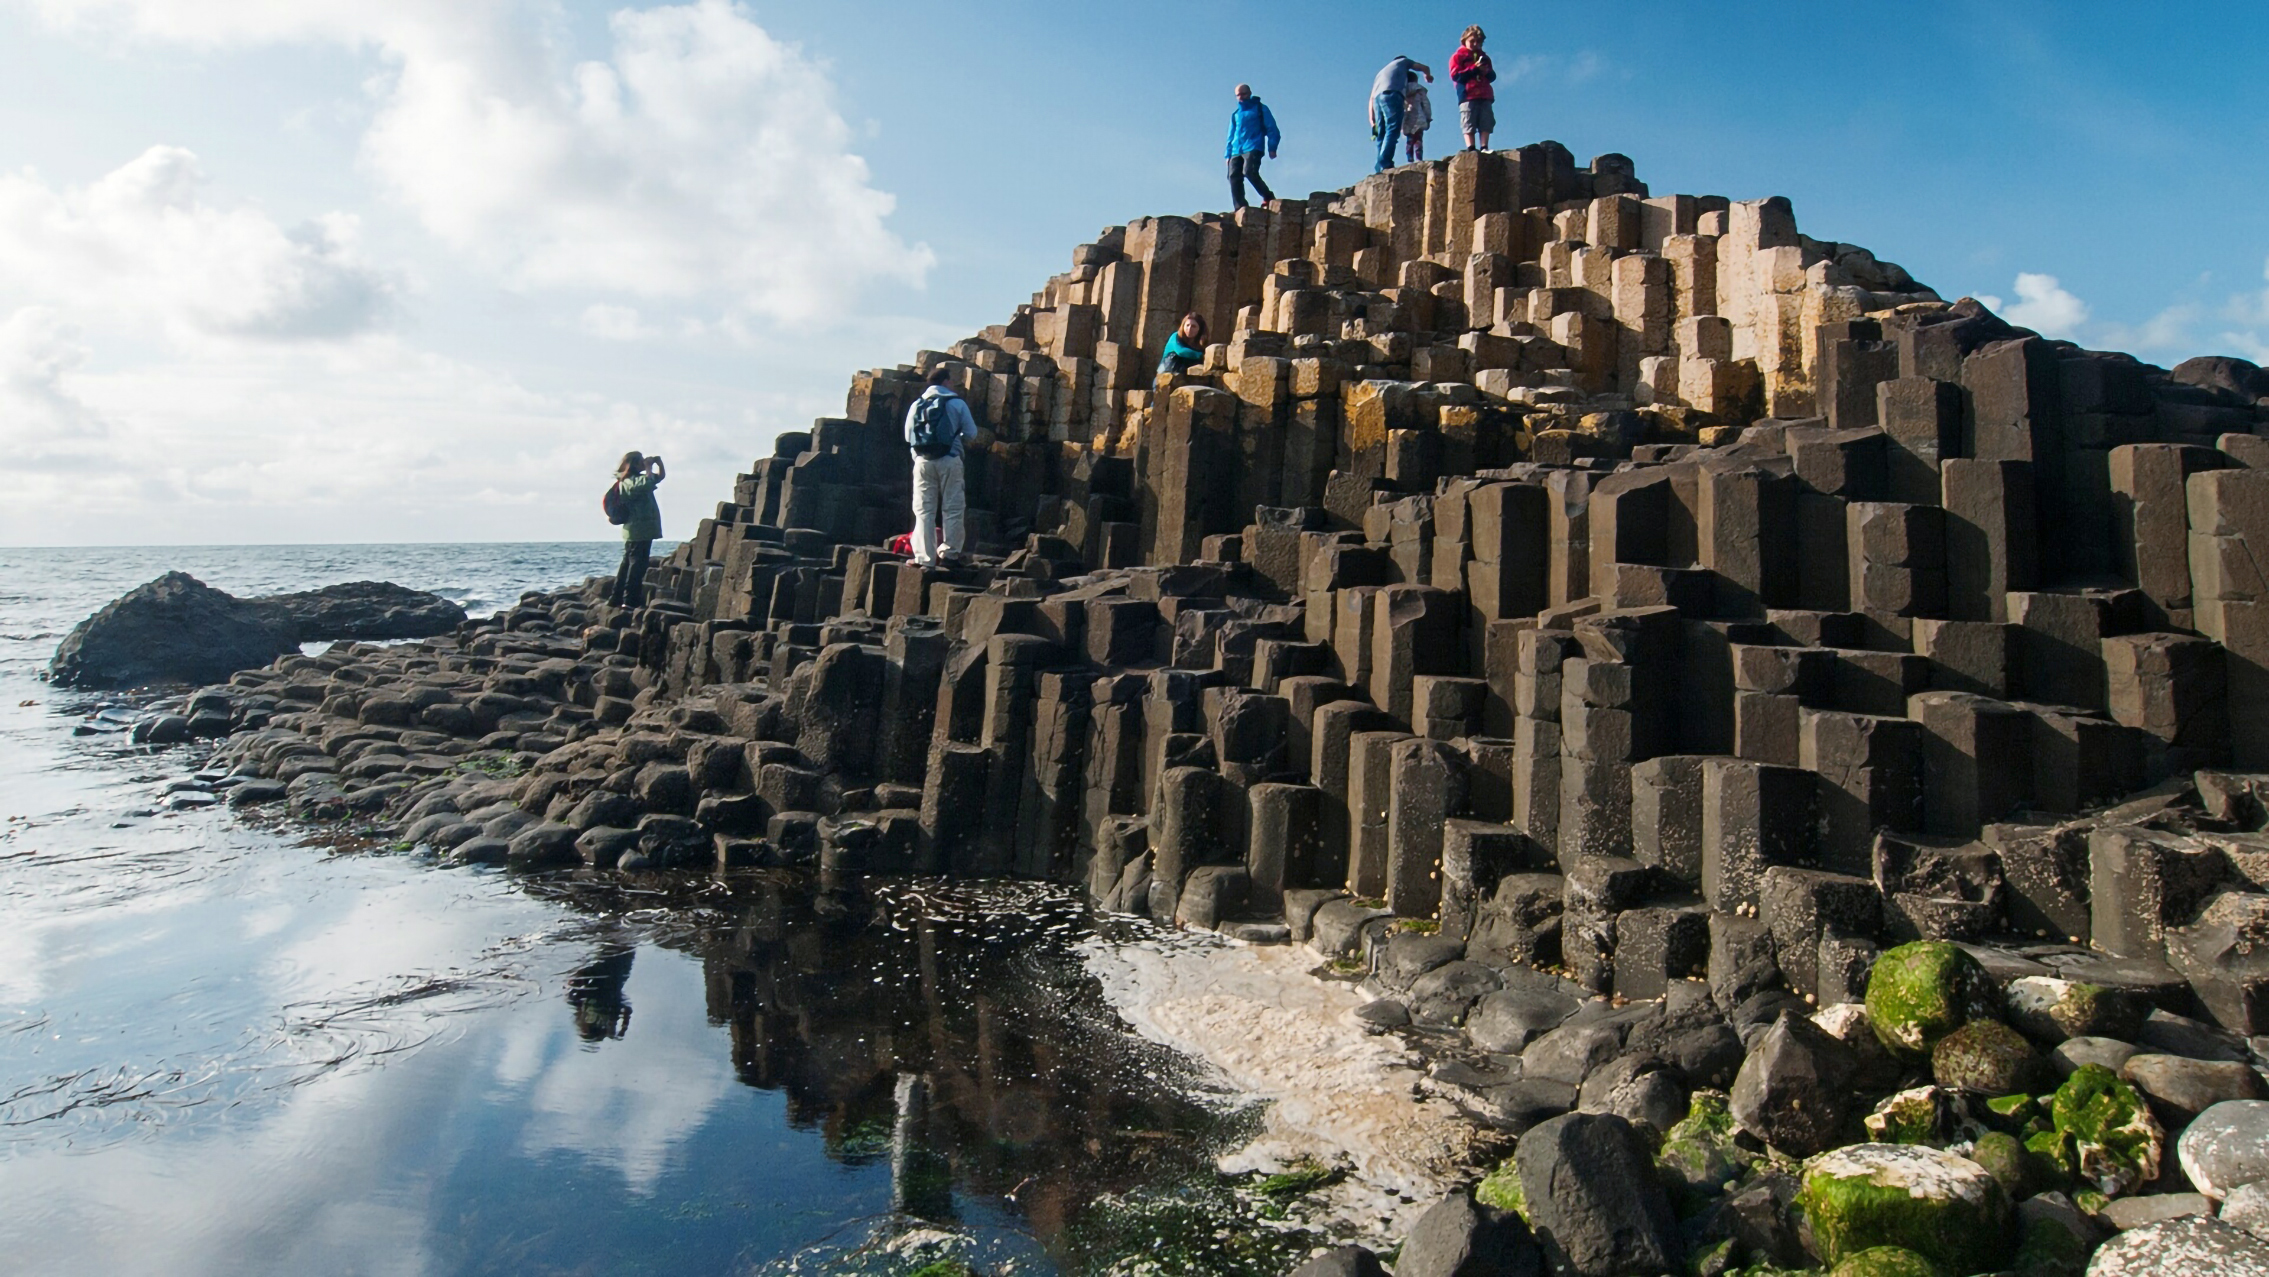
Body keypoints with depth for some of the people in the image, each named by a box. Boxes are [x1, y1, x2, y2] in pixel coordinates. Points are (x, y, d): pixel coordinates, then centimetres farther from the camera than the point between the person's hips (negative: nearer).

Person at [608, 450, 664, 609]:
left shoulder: (637, 479, 19)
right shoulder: (629, 481, -12)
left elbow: (661, 476, 27)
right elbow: (648, 482, -31)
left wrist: (659, 462, 9)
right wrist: (649, 466, -15)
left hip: (642, 530, 10)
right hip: (638, 531, -10)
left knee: (628, 563, 12)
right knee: (637, 565, -11)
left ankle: (616, 598, 17)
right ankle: (630, 600, -12)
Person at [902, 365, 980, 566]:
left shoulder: (916, 405, 10)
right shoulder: (957, 403, 1)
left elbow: (908, 436, 11)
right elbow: (971, 433, 2)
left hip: (923, 461, 3)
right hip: (949, 461, -3)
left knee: (924, 511, 3)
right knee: (953, 508, 5)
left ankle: (924, 557, -1)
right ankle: (950, 552, 3)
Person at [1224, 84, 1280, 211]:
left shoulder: (1260, 108, 11)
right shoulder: (1235, 113, 25)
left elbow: (1271, 128, 5)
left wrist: (1272, 147, -7)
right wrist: (1228, 154, 18)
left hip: (1253, 148, -5)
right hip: (1236, 151, 5)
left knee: (1249, 172, -27)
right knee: (1234, 177, -11)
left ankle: (1268, 197, -12)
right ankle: (1240, 209, -13)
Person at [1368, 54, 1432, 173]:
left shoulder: (1381, 72, 38)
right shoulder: (1403, 61, 28)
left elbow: (1372, 97, 25)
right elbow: (1425, 68, 34)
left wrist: (1372, 118, 16)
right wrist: (1428, 76, 56)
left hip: (1377, 98, 6)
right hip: (1391, 95, -6)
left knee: (1382, 135, 1)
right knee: (1392, 130, -18)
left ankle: (1380, 168, -14)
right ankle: (1385, 164, -37)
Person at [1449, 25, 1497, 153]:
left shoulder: (1484, 57, 23)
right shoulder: (1458, 57, 8)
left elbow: (1492, 76, 20)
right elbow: (1455, 75, -7)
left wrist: (1486, 72, -3)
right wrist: (1474, 68, -10)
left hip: (1485, 97, 5)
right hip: (1468, 96, -5)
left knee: (1486, 123, -4)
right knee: (1469, 124, -11)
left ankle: (1484, 148, -6)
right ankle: (1471, 149, -14)